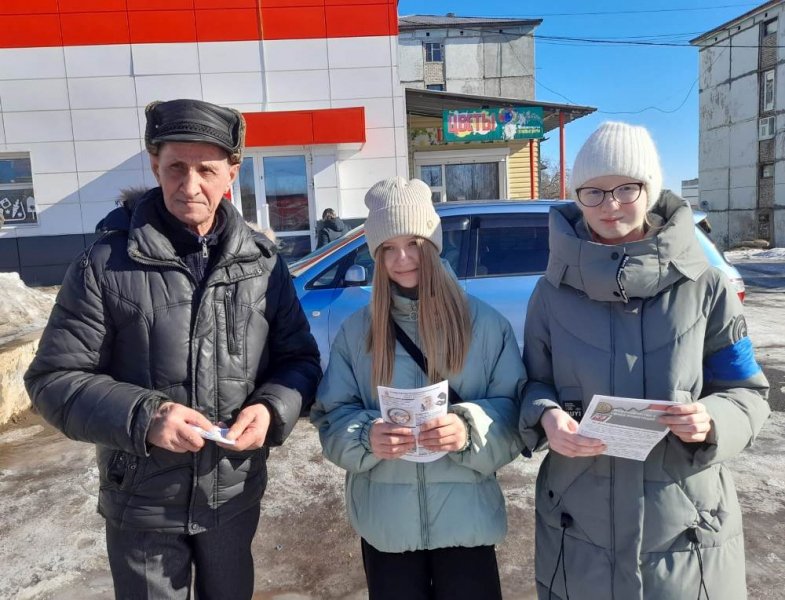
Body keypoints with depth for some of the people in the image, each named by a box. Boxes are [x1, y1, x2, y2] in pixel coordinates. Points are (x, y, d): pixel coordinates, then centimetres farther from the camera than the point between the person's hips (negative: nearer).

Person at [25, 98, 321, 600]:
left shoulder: (263, 261, -6)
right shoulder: (106, 264, -12)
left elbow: (299, 359, 1)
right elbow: (54, 378, -9)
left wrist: (272, 408, -19)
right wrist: (143, 417, -25)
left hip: (236, 495, 3)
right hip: (142, 503, -2)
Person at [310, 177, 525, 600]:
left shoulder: (486, 324, -4)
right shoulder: (355, 332, 0)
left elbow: (514, 415, -5)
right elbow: (331, 420, -1)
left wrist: (470, 429, -25)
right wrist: (367, 437, -21)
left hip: (466, 520, 0)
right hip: (385, 525, 1)